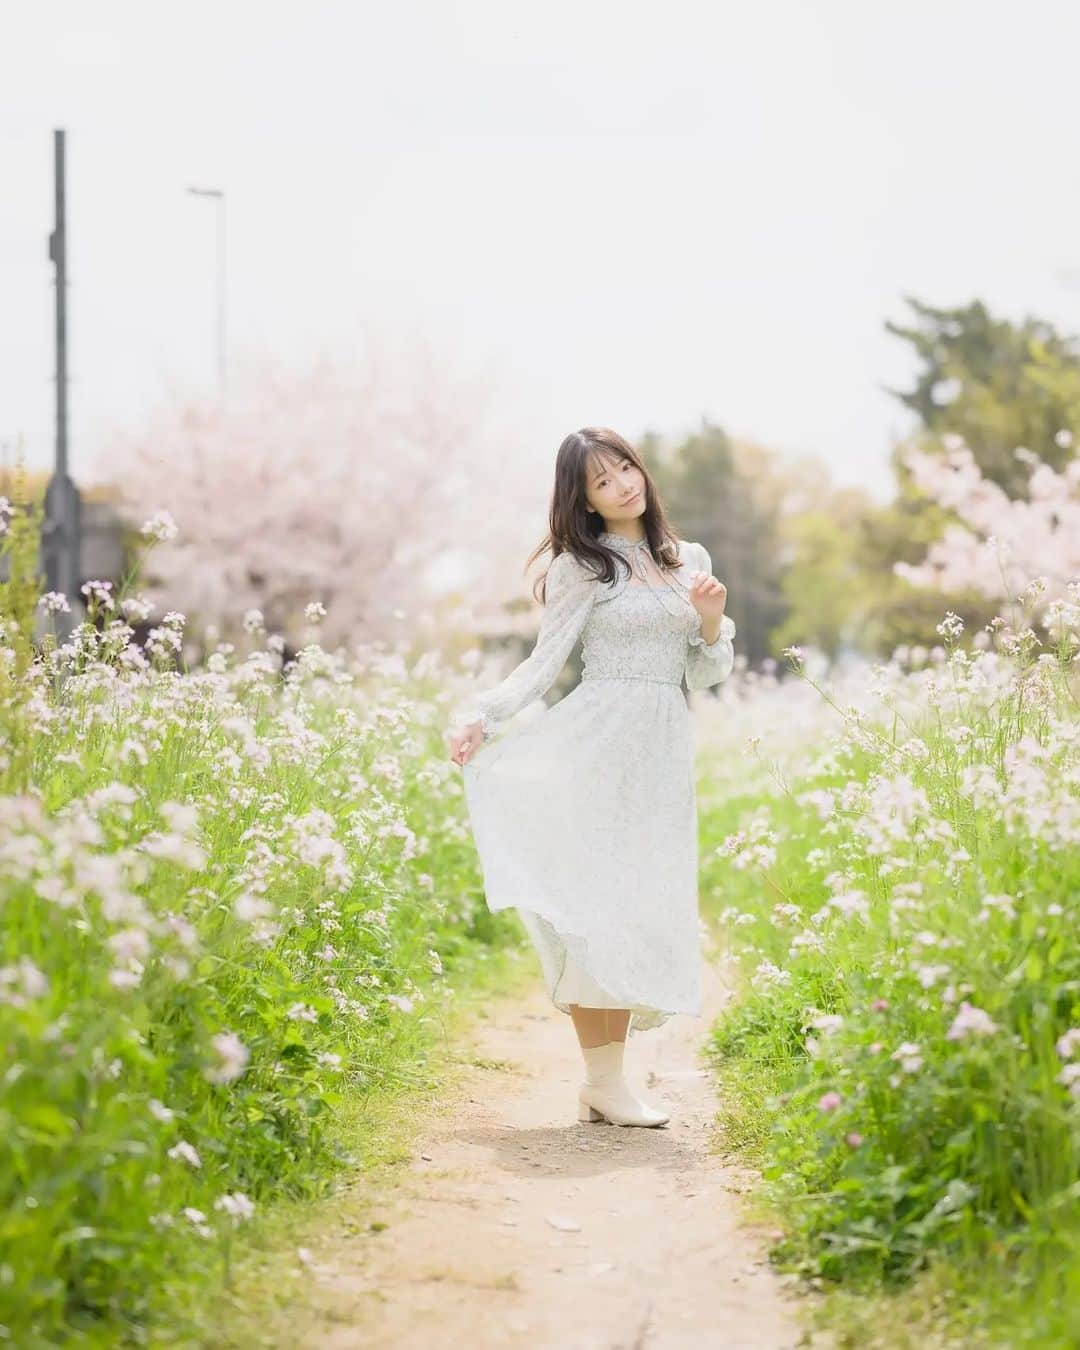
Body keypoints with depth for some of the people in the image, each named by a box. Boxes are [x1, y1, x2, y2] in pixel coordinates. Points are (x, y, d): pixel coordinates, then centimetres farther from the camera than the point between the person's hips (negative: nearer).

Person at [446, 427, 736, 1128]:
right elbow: (545, 663, 0)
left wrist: (712, 623, -3)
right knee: (599, 905, -9)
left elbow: (707, 674, 17)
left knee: (642, 908, 1)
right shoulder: (583, 566, 3)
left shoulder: (692, 560, 15)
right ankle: (603, 1083, -8)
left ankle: (609, 1076, 6)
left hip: (664, 755, 4)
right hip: (598, 746, -4)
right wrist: (480, 714, -13)